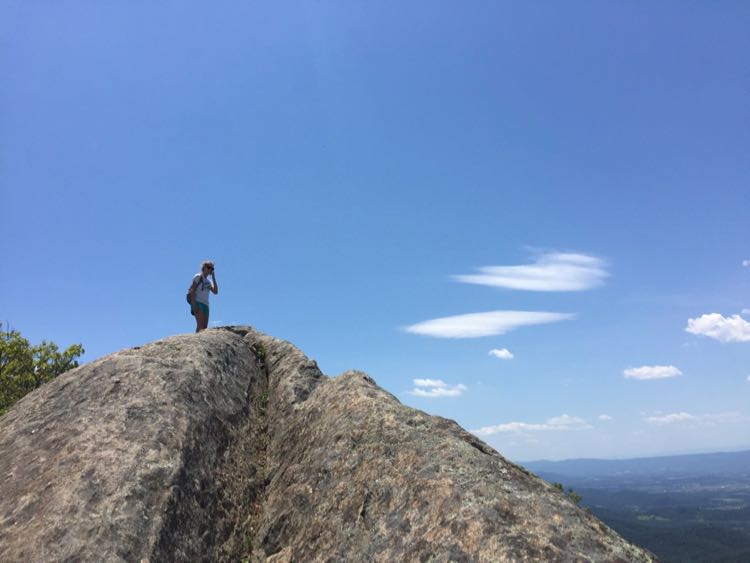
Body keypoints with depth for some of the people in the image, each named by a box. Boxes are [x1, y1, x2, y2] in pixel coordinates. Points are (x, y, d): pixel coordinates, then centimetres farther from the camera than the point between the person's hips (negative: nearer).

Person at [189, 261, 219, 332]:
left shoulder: (208, 281, 21)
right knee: (200, 325, -20)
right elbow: (192, 290, -8)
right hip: (198, 303, -8)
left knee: (205, 327, -1)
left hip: (205, 304, 8)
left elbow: (215, 292, 8)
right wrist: (193, 304, -19)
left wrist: (213, 278, 9)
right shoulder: (198, 276, 1)